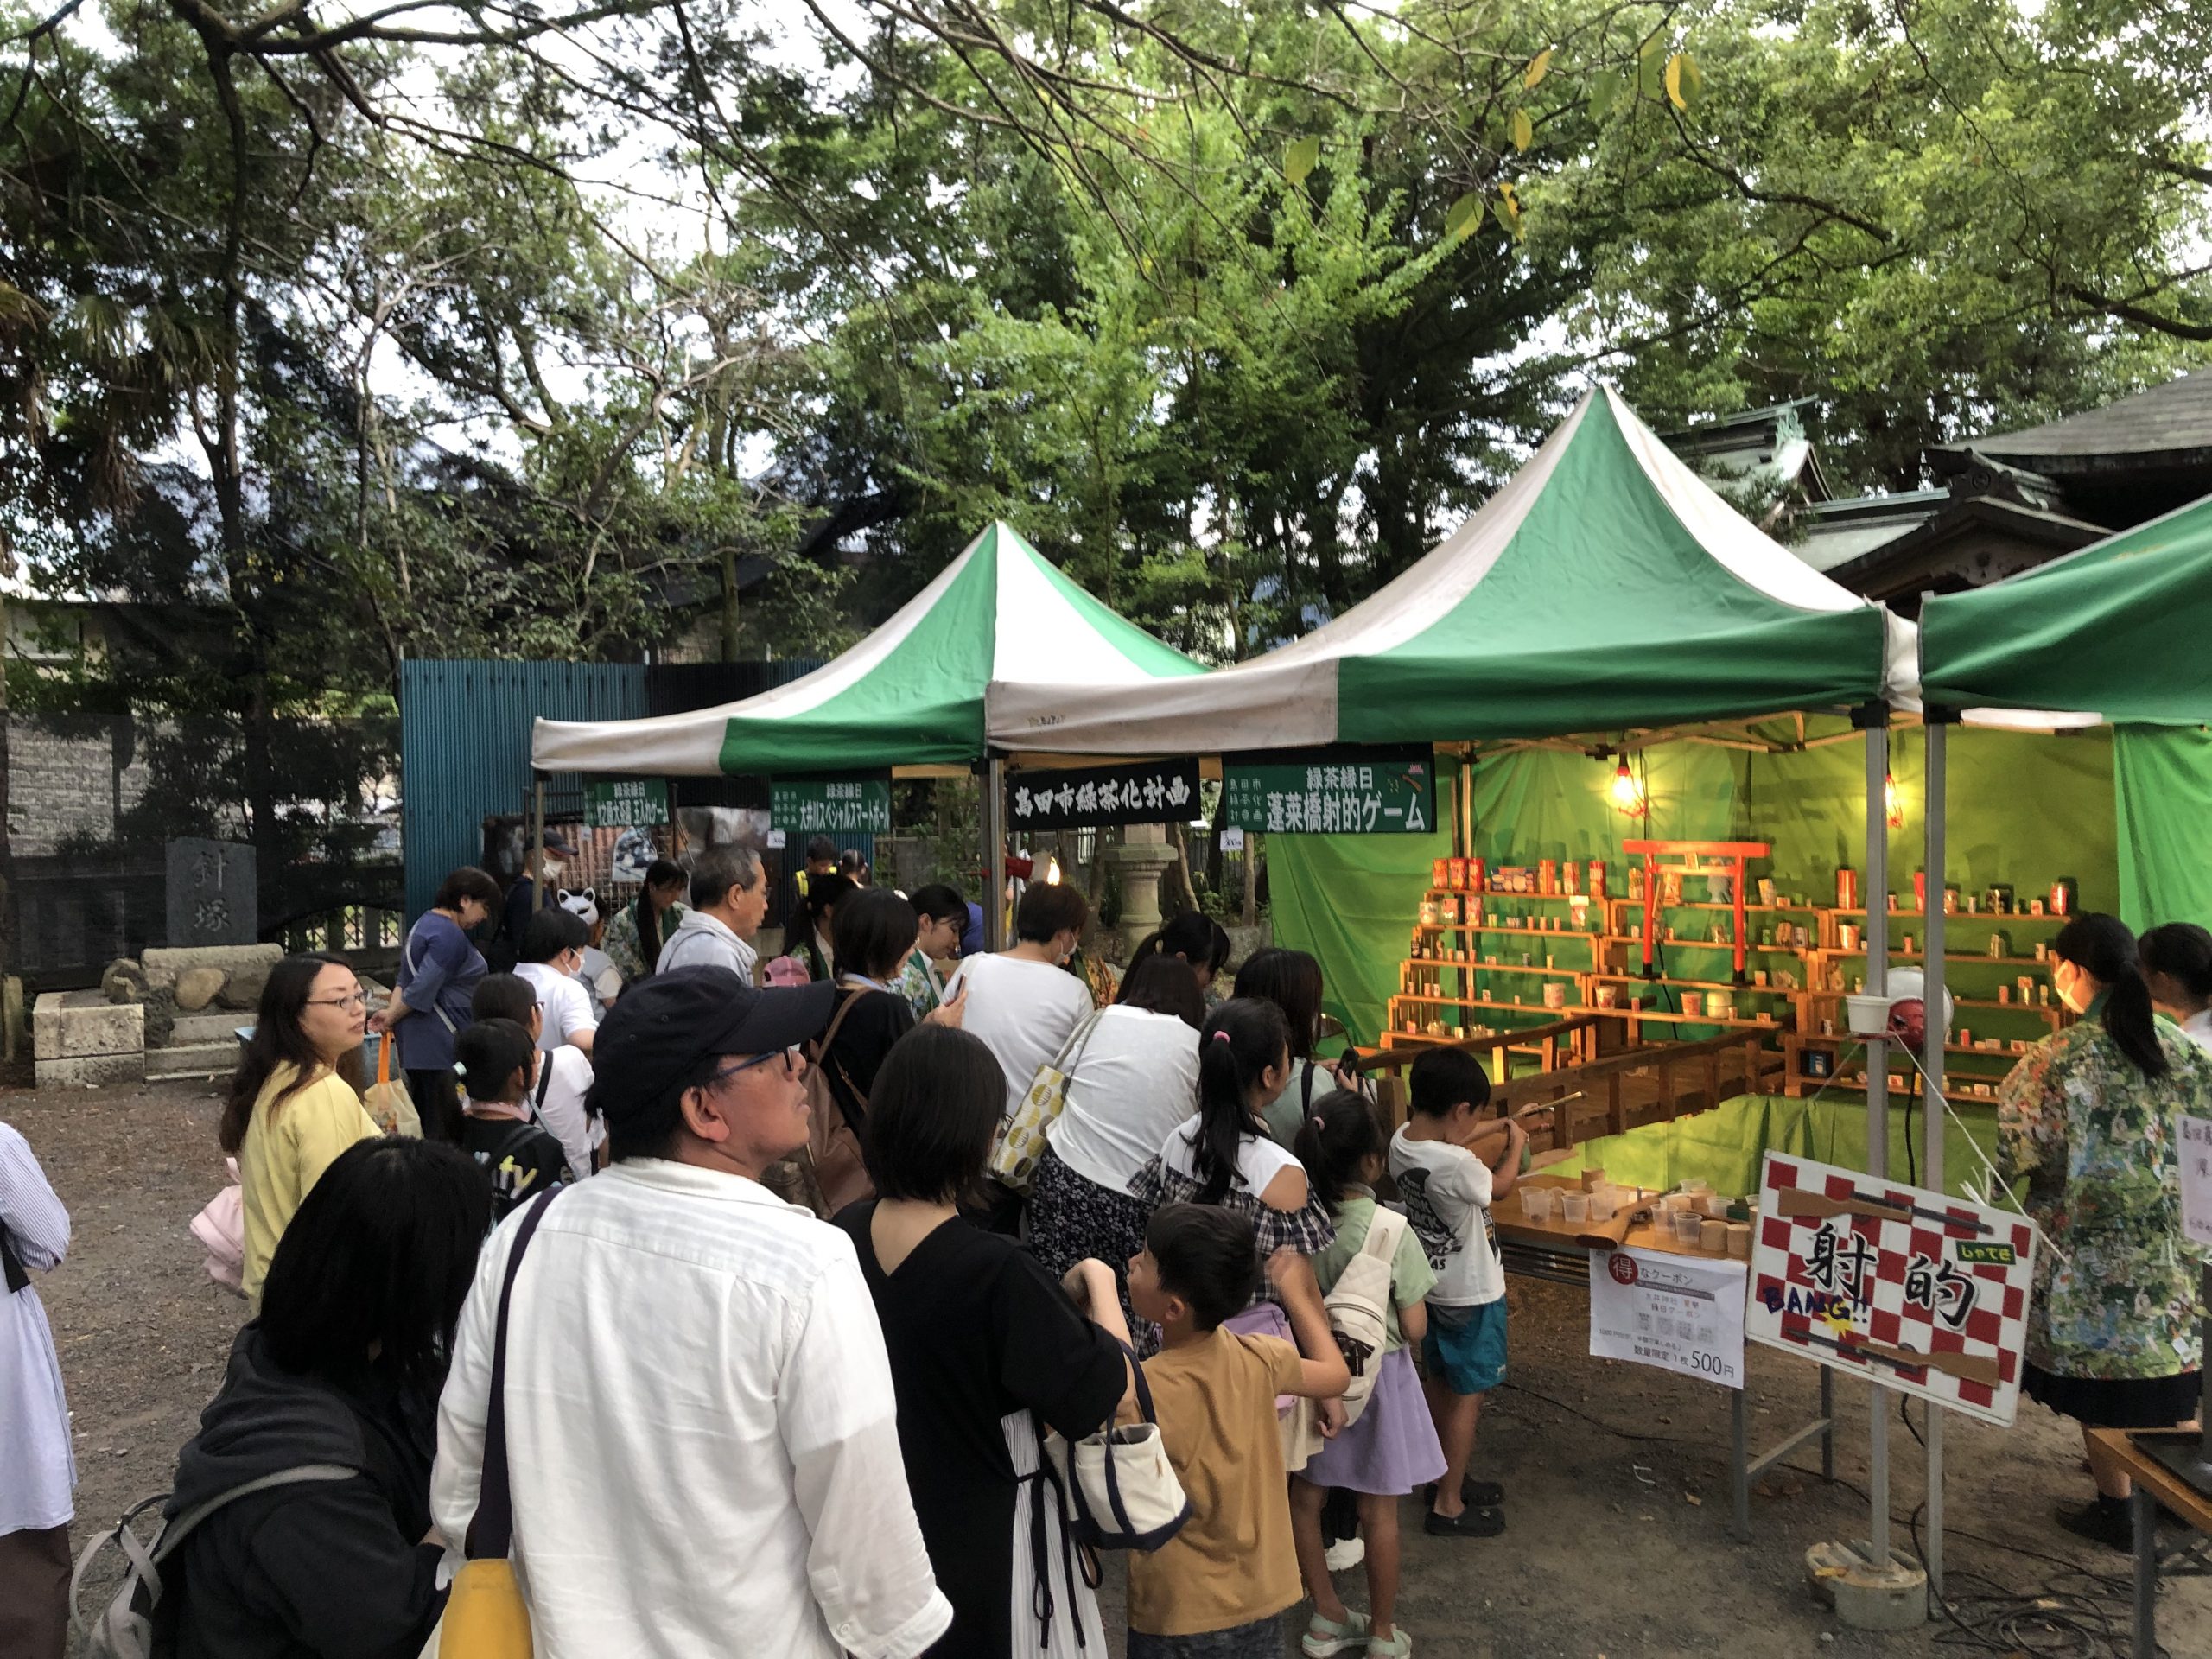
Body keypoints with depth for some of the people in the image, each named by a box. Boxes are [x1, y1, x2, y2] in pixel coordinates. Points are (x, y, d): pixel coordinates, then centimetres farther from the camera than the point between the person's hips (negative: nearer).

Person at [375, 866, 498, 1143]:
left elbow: (406, 978, 16)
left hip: (417, 1044, 11)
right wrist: (392, 1017, -7)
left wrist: (392, 1012, 2)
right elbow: (422, 990, -21)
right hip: (439, 1044, -11)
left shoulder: (425, 924, 18)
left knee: (424, 1126, 13)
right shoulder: (450, 936, -16)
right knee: (447, 1130, -8)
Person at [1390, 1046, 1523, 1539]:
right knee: (1468, 1396, 5)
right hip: (1472, 1295, -8)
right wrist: (1515, 1144, 6)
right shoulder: (1456, 1165, -32)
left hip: (1430, 1286, 8)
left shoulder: (1402, 1141, -9)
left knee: (1437, 1385, 20)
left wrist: (1497, 1126, 15)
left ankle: (1450, 1480, 36)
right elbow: (1499, 1186, -10)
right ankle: (1448, 1505, 13)